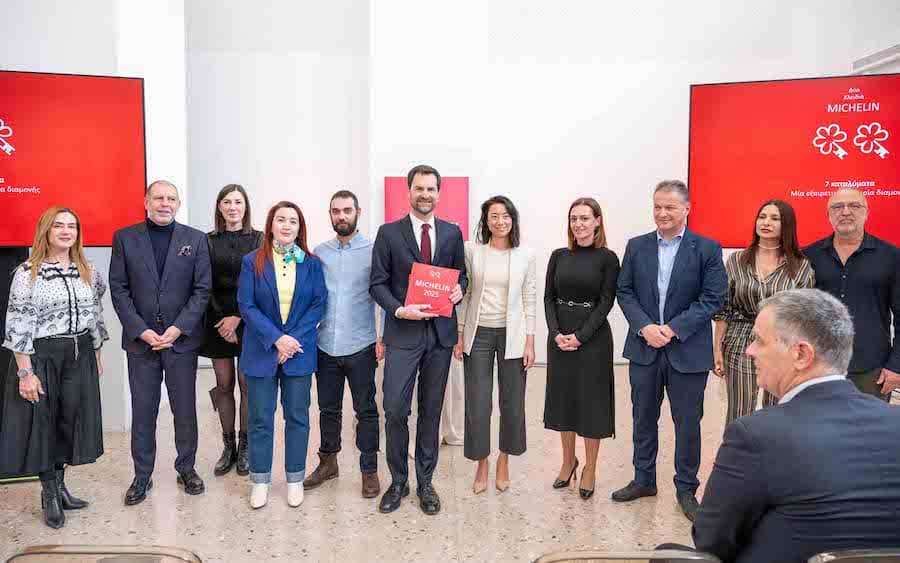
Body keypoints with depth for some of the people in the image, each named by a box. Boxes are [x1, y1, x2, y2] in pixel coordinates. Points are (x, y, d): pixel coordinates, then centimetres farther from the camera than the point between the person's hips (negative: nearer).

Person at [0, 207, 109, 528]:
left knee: (71, 420, 11)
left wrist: (97, 355, 13)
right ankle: (50, 494, 22)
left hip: (80, 356, 5)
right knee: (43, 423, 6)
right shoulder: (28, 273, -9)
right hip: (42, 357, -4)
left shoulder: (88, 271, 6)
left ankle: (58, 485, 28)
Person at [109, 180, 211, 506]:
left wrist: (179, 328, -12)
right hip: (140, 340, 0)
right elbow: (118, 289, 0)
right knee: (142, 412, 8)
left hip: (182, 339, 0)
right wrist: (142, 330, -10)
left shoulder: (196, 239, 2)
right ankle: (142, 476, 21)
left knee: (185, 409, 8)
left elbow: (202, 289, -1)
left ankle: (187, 469, 25)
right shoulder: (124, 238, 3)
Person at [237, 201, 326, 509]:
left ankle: (295, 479, 22)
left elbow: (318, 304, -1)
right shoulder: (252, 262, -1)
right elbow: (246, 305, -5)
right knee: (260, 419, 6)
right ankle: (260, 480, 21)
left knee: (297, 417, 8)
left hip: (299, 351, 1)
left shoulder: (311, 263, 2)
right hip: (262, 350, -1)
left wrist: (295, 338, -13)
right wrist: (276, 339, -15)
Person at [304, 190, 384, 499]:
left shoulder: (374, 251, -3)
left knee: (366, 410, 5)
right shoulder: (319, 252, 8)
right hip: (325, 345, 3)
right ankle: (328, 462, 31)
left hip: (360, 346, -3)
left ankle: (369, 470, 17)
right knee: (328, 408, 14)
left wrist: (384, 337, -9)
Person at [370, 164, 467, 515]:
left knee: (431, 410, 11)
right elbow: (377, 283, -1)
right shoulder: (389, 233, 0)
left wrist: (459, 289, -8)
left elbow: (460, 274, 15)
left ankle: (425, 482, 24)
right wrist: (399, 310, -17)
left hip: (441, 331, 3)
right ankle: (398, 481, 16)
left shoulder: (452, 232, 8)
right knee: (395, 410, -4)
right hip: (403, 332, -2)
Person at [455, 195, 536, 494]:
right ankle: (481, 464, 21)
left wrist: (529, 343, -1)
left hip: (512, 335, 1)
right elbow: (463, 295, 3)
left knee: (512, 401, 8)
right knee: (478, 402, 2)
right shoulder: (472, 250, -1)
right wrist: (459, 336, 1)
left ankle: (504, 460, 29)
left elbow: (529, 300, 3)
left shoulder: (525, 255, 0)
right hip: (478, 334, 0)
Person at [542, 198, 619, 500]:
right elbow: (548, 298, 4)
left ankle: (590, 469, 18)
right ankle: (568, 460, 29)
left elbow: (606, 302, -8)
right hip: (559, 337, 4)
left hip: (593, 337, -3)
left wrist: (580, 336, -15)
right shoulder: (559, 256, 6)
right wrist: (556, 334, -10)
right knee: (562, 398, 11)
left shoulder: (607, 258, -4)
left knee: (591, 401, 3)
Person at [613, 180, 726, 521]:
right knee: (643, 418, 14)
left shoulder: (707, 249, -4)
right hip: (644, 349, 3)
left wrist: (673, 329, -16)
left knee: (688, 423, 7)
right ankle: (643, 480, 31)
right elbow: (624, 291, 3)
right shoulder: (637, 246, 5)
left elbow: (712, 298, -8)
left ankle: (686, 489, 24)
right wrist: (644, 327, -12)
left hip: (688, 351, -3)